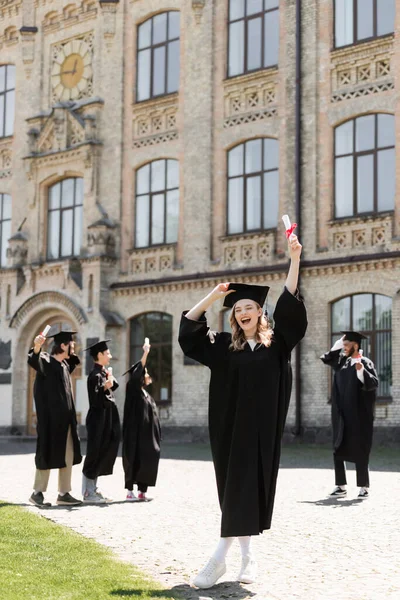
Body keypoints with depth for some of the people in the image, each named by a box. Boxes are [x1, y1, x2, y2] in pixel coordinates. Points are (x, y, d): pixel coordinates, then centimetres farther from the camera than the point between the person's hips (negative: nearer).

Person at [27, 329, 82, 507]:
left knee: (67, 456, 9)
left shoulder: (64, 365, 14)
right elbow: (33, 360, -36)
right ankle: (37, 493, 7)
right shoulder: (46, 361, -11)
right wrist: (36, 347, -54)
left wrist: (72, 354, 30)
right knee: (48, 454, -3)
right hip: (51, 418, -9)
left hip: (66, 419, 9)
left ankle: (64, 494, 14)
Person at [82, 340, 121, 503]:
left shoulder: (104, 373, 13)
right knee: (95, 455, -6)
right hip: (98, 420, -9)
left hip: (106, 419, 9)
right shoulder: (95, 375, -14)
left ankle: (92, 490, 19)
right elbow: (94, 399, -21)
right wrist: (105, 387, -35)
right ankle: (88, 493, -1)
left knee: (103, 455, 12)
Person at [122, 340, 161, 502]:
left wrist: (156, 437, 16)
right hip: (135, 434, -7)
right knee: (134, 460, -5)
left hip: (148, 434, 7)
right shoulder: (133, 389, -4)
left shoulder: (146, 395, 19)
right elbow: (137, 373, -21)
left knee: (148, 461, 4)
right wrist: (146, 353, -22)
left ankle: (142, 491, 9)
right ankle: (130, 491, 1)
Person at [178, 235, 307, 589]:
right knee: (234, 487, 2)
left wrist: (295, 260, -13)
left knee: (251, 487, -2)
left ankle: (221, 556, 2)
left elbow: (290, 306, -6)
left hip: (262, 429, -1)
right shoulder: (224, 346, 6)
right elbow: (188, 330, 5)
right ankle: (246, 556, 11)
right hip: (231, 427, 1)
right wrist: (214, 296, -1)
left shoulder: (276, 344, 4)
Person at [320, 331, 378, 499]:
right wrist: (338, 343, 12)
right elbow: (326, 359, 21)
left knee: (359, 451, -2)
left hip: (358, 415, -6)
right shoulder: (342, 361, 11)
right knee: (339, 450, 5)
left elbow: (374, 383, -16)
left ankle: (363, 487, 6)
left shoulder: (365, 362, -7)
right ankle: (341, 487, 10)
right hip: (342, 415, 7)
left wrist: (361, 371, -32)